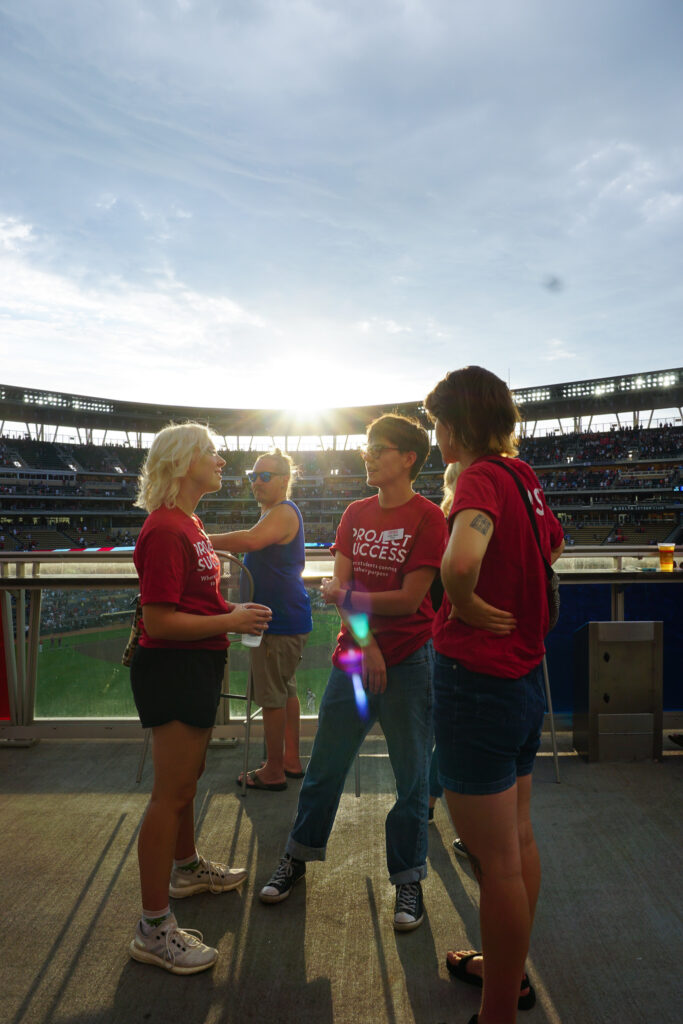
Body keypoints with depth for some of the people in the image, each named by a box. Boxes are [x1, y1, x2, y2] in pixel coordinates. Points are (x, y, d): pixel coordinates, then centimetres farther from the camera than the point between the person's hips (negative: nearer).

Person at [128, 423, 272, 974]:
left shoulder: (188, 524, 11)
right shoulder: (165, 530, -20)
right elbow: (160, 621, -24)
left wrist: (234, 613, 7)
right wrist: (231, 621, -19)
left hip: (197, 666, 10)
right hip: (172, 667, -10)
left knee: (188, 777, 25)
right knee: (172, 793, -1)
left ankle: (186, 867, 45)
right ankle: (154, 928, 12)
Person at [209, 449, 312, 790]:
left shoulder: (283, 512, -16)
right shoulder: (277, 512, 18)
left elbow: (252, 540, -37)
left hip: (279, 621, -11)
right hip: (286, 617, 11)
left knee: (272, 696, -1)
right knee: (285, 690, 18)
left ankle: (273, 772, 12)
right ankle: (291, 761, 30)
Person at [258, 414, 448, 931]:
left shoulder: (428, 518, -10)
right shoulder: (356, 514, 7)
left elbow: (409, 599, -15)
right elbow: (340, 587, 0)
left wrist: (345, 596, -8)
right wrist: (364, 641, -15)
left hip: (408, 661, -4)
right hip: (352, 655, 5)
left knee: (411, 775, 9)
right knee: (325, 765, 15)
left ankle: (408, 879, 28)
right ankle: (298, 856, 35)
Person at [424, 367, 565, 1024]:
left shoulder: (481, 478, -19)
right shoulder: (520, 474, 6)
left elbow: (461, 558, -41)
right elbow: (553, 542, 27)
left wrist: (466, 606, -22)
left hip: (478, 682, -9)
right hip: (523, 673, 9)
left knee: (495, 860, 5)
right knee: (517, 840, 22)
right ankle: (509, 969, 43)